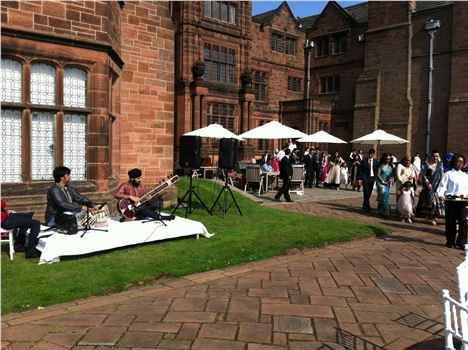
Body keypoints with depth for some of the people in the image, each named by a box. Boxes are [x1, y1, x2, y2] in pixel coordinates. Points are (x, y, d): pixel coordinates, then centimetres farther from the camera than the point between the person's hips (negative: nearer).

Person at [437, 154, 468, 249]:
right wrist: (441, 194, -22)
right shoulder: (448, 174, 3)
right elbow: (442, 186, -5)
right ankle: (450, 241, 14)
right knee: (450, 221, 3)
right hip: (450, 200, -3)